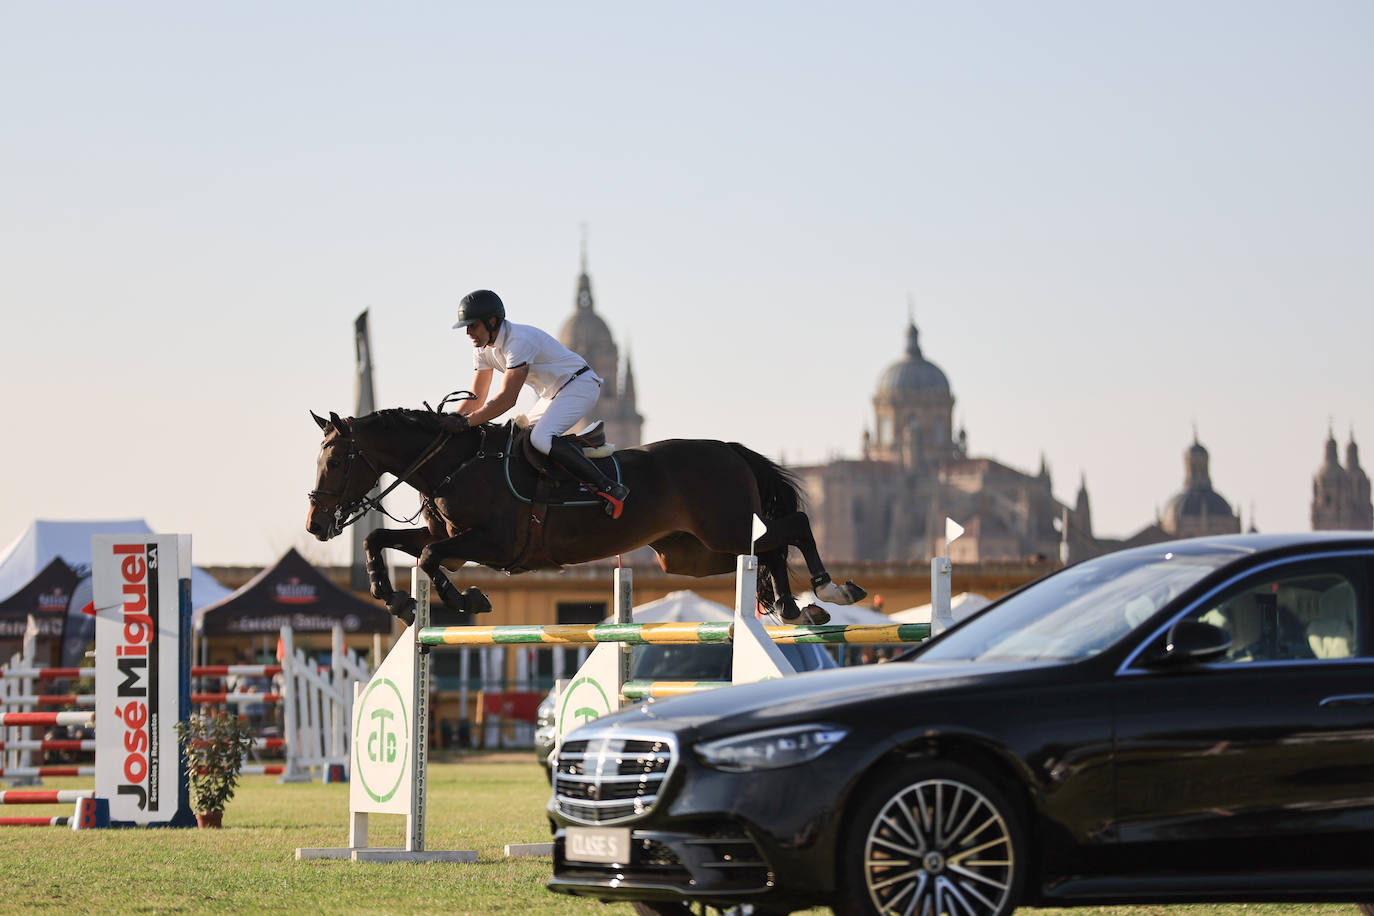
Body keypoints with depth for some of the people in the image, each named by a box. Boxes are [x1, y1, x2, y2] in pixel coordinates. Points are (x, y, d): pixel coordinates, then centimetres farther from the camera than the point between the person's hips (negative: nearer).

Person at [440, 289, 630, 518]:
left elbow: (507, 399, -33)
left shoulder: (519, 341, -27)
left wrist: (466, 422, -36)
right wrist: (452, 421, -10)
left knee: (541, 438, -29)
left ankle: (609, 488, -29)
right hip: (554, 393, 10)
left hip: (580, 385, -10)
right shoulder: (483, 346, 2)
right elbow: (477, 398, 6)